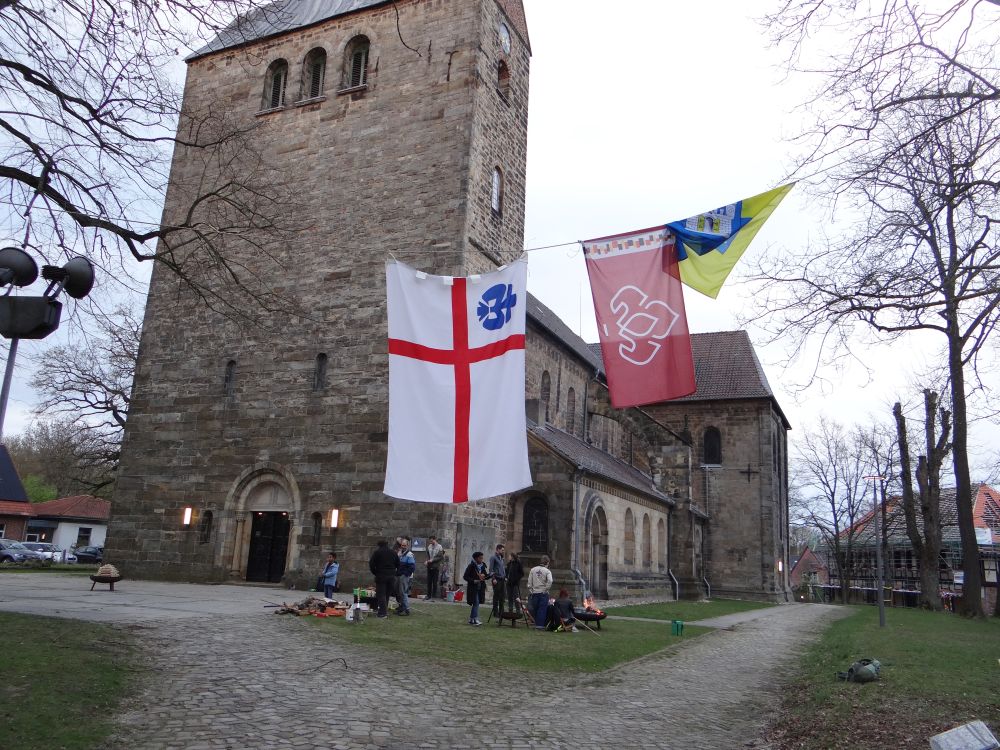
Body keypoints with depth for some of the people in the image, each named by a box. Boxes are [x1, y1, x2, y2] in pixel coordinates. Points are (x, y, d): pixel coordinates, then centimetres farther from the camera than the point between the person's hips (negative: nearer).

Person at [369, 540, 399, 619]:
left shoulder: (377, 552, -4)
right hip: (391, 576, 5)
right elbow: (398, 565, 13)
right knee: (387, 594, 16)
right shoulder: (393, 553, 10)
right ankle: (385, 611, 20)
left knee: (381, 594, -2)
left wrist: (375, 573, 6)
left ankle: (382, 613, -7)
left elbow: (371, 564, -7)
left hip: (381, 576, -5)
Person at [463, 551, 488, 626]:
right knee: (476, 603, -10)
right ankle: (475, 619, -9)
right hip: (473, 588, -6)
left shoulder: (482, 566, 9)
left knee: (476, 604, 10)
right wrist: (474, 581, -19)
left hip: (480, 588, 6)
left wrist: (484, 576, -7)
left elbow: (485, 576, 17)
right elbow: (465, 576, -10)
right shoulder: (471, 566, -10)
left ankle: (471, 619, 18)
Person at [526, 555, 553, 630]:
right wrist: (546, 589, -9)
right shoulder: (547, 571, -6)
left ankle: (536, 624, 19)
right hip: (543, 593, -3)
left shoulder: (533, 570, 5)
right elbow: (550, 581, -21)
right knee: (542, 609, 1)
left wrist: (530, 591, 11)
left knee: (535, 609, 14)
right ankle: (540, 625, -1)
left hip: (534, 593, 3)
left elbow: (529, 582, 5)